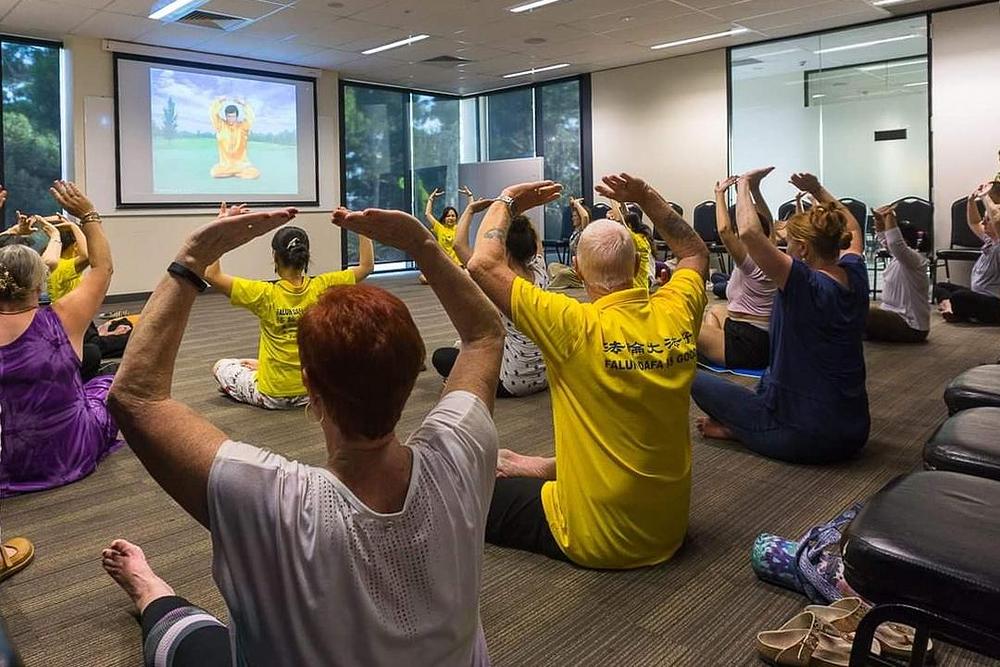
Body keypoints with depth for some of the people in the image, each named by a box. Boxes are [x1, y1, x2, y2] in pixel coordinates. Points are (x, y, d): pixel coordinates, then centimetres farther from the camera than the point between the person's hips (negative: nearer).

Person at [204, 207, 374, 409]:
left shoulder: (266, 294, -21)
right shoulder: (321, 287, -14)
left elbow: (212, 275, -19)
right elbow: (366, 266, -4)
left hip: (272, 396, -4)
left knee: (220, 366, 24)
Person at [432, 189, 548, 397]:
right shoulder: (539, 274, -4)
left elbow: (459, 243, -19)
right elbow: (535, 240, 17)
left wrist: (470, 210, -6)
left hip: (516, 382, -7)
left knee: (441, 357, 7)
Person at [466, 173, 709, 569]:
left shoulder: (578, 328, -25)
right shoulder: (676, 314, -10)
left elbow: (483, 264, -21)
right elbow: (696, 253, 13)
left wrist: (507, 200, -7)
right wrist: (646, 198, 9)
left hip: (596, 541, -6)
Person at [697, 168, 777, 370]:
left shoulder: (750, 263, -17)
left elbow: (724, 230, -28)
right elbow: (769, 223, 19)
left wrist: (720, 194, -16)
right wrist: (755, 189, 13)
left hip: (748, 348, -9)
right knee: (715, 310, 33)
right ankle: (713, 347, 18)